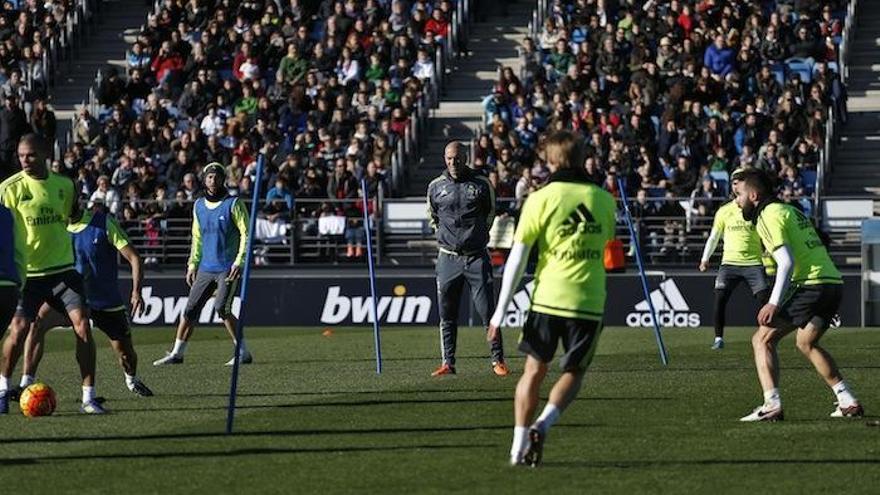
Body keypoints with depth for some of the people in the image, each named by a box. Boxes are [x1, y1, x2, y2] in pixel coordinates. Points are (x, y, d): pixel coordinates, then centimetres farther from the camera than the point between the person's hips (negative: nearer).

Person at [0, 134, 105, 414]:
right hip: (27, 273, -3)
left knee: (82, 326, -10)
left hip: (63, 270, 3)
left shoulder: (64, 185, 5)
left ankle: (88, 398, -4)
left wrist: (78, 210, 5)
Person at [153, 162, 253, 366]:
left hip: (227, 269, -6)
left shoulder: (233, 204, -6)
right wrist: (192, 264, 15)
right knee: (190, 309, 4)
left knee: (222, 309, -18)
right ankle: (176, 353, 12)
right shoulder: (199, 206, 11)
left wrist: (239, 262, -17)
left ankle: (244, 353, -10)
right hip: (206, 269, 6)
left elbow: (246, 234, -8)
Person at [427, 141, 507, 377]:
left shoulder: (481, 184, 1)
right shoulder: (435, 187, 5)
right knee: (447, 315, 3)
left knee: (488, 311, -4)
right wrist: (445, 235, 13)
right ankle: (447, 363, 8)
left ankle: (498, 360, 1)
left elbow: (490, 213, 15)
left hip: (477, 257, -2)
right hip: (448, 258, 2)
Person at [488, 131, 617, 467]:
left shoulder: (541, 199, -3)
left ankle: (519, 447, 9)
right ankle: (544, 423, -10)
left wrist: (501, 311, -3)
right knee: (573, 373, 15)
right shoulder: (604, 200, 4)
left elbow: (517, 256, -5)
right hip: (588, 301, 1)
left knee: (535, 370, 13)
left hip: (547, 298, -1)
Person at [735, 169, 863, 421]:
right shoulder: (790, 210, 24)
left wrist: (774, 303, -16)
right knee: (806, 343, 28)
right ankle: (849, 402, 25)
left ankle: (772, 405, -19)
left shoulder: (769, 216, -5)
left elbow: (787, 262, -16)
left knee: (763, 339, -6)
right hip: (833, 282, 9)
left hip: (812, 285, -9)